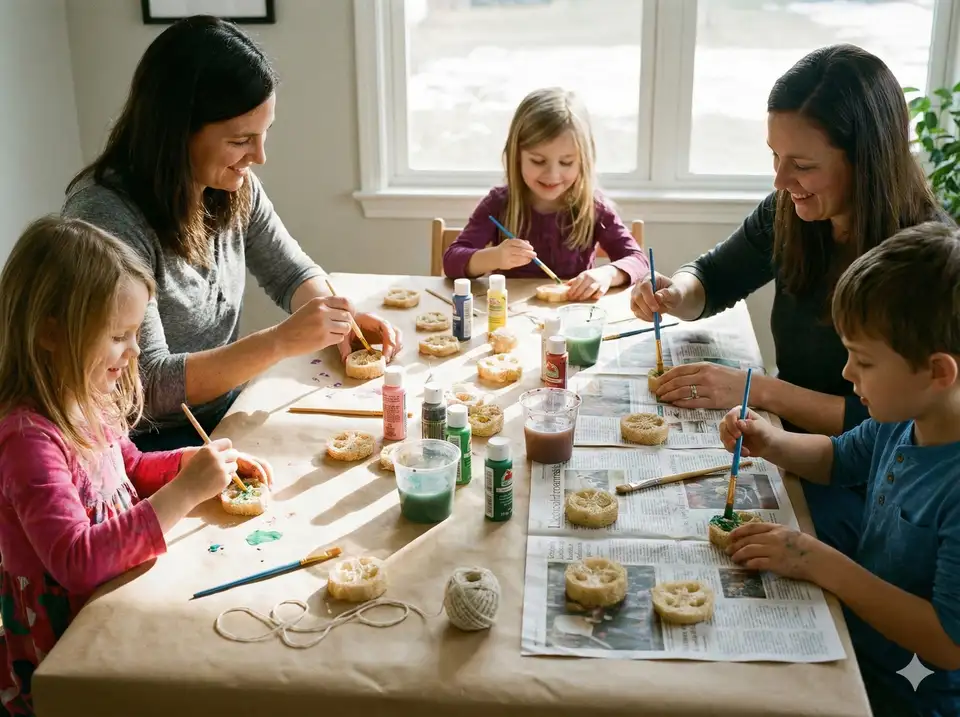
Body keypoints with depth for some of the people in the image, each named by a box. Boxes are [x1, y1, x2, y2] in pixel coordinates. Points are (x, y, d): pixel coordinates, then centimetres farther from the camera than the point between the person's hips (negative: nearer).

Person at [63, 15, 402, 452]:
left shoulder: (235, 187, -3)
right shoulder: (105, 215, -24)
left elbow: (293, 274, 10)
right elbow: (149, 384, -24)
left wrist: (339, 319, -11)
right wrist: (281, 341, -32)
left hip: (228, 410, 7)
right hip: (150, 440, -6)